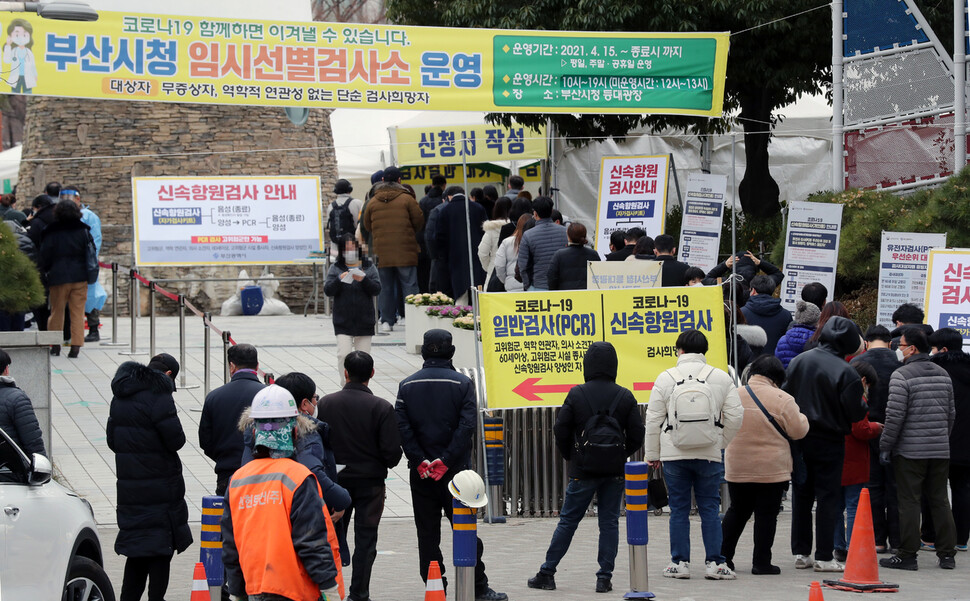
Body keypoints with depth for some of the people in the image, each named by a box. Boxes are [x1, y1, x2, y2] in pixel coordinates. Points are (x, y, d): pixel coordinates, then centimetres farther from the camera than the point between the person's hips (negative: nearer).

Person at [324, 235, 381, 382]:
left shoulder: (369, 267, 7)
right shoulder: (336, 268, 6)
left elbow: (376, 290, -1)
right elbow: (328, 291, -3)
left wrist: (363, 280, -19)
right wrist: (340, 280, -21)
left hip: (364, 320, 1)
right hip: (343, 321, -1)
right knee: (343, 354, -14)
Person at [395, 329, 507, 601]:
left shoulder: (407, 385, 3)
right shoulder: (462, 383, -4)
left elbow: (402, 427, -7)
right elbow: (467, 425, -13)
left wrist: (420, 461, -9)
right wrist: (445, 461, -14)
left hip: (421, 473, 1)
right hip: (455, 470, -1)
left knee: (427, 533, 6)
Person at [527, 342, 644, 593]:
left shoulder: (577, 394, -6)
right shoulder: (625, 397, -1)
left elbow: (561, 429, -4)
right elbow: (637, 434, 0)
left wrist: (571, 456, 11)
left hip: (583, 469, -1)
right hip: (614, 470, 1)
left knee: (568, 521, 5)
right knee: (609, 522, 6)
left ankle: (547, 574, 7)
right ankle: (604, 577, 3)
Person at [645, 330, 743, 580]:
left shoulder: (665, 379, -2)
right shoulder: (721, 378, 1)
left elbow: (653, 420, 1)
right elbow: (735, 416, 2)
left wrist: (651, 454, 11)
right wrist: (721, 443, 16)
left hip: (674, 455, -1)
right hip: (709, 454, 1)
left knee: (679, 510, 7)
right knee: (709, 509, 6)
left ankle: (679, 562, 8)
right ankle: (714, 563, 3)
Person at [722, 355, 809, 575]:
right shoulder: (782, 400, -13)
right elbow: (798, 431, -8)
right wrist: (802, 418, 13)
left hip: (737, 469, 4)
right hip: (771, 470, -4)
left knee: (737, 511, 18)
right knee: (766, 515, 4)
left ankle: (723, 555, 17)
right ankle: (761, 562, 4)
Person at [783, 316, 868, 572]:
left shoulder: (798, 361, 0)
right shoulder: (845, 372, -16)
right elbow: (855, 413, -14)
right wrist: (862, 402, 7)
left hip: (799, 438, 5)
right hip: (829, 442, -5)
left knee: (801, 495, 13)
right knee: (828, 497, 2)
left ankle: (800, 552, 16)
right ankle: (824, 557, 2)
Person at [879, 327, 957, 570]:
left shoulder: (901, 376, -11)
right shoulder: (943, 374, 10)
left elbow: (895, 416, -14)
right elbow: (951, 413, 16)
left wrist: (885, 446, -6)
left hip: (910, 450, -6)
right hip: (941, 450, 6)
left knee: (909, 502, -1)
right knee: (939, 500, 11)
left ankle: (907, 555, 0)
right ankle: (947, 554, 12)